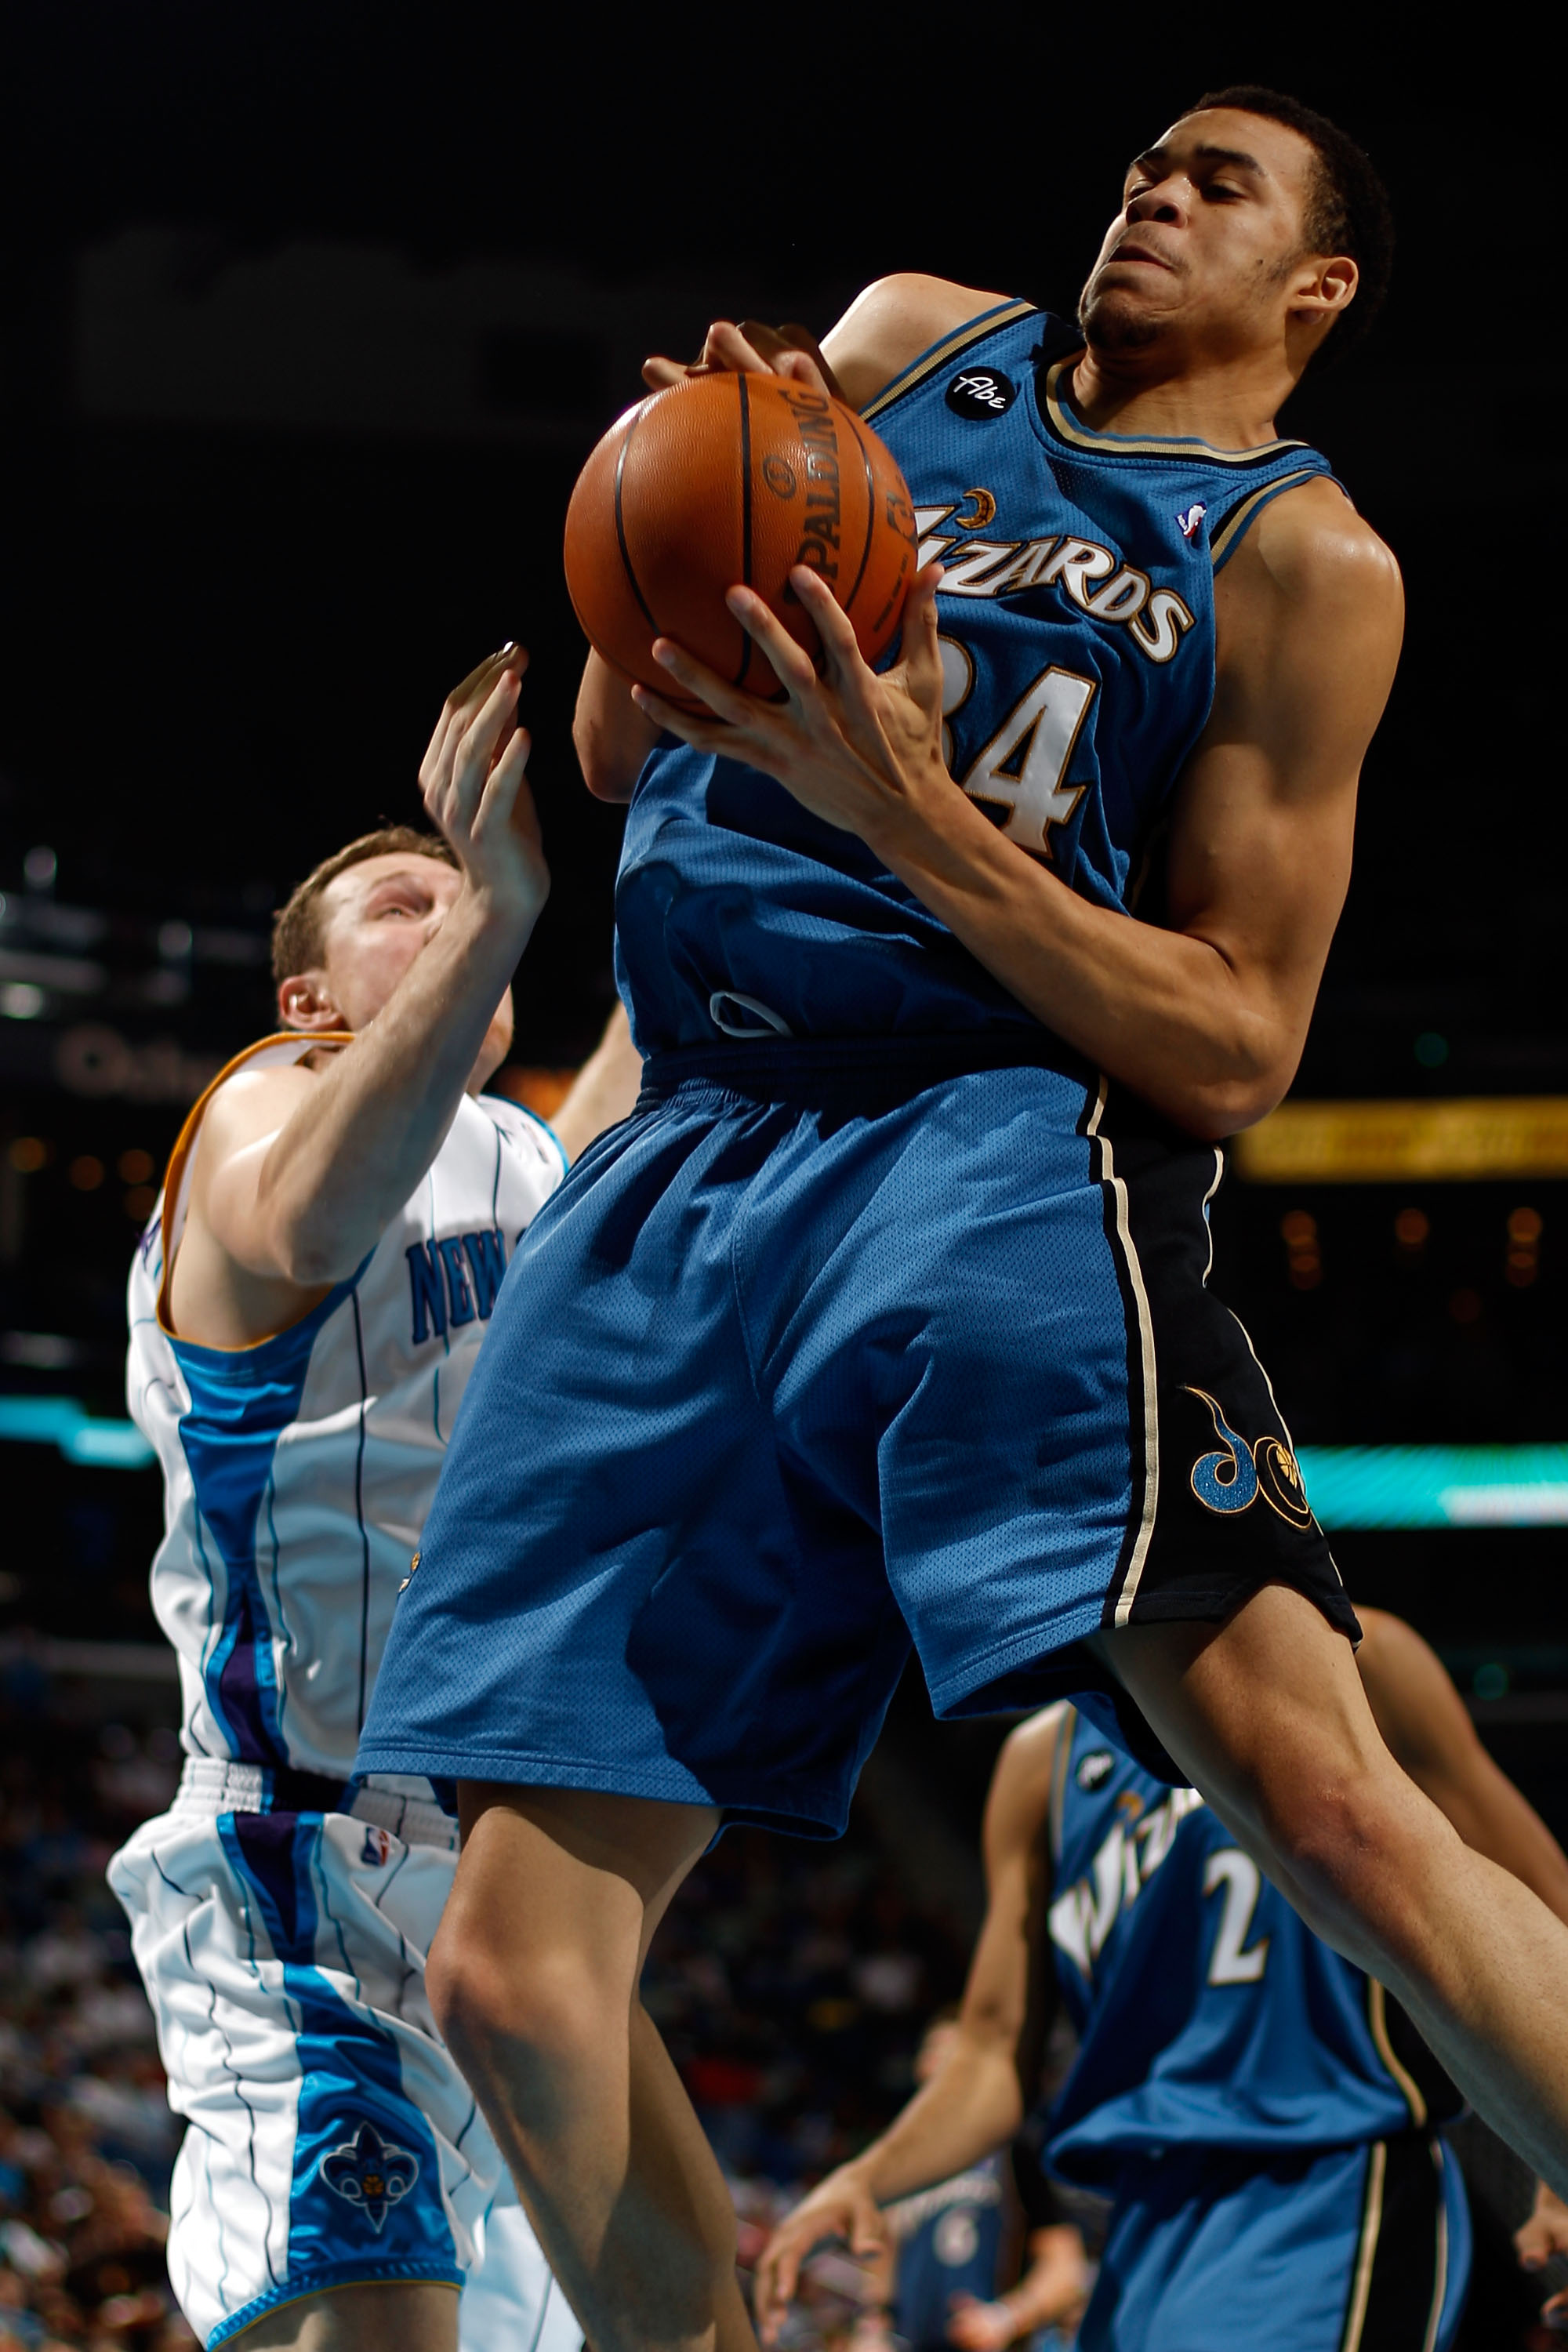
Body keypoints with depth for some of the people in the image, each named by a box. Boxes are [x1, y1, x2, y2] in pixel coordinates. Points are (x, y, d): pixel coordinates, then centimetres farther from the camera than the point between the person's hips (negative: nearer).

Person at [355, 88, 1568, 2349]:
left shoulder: (1302, 566, 5)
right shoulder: (909, 341, 20)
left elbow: (1235, 1044, -3)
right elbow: (617, 753, 22)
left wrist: (901, 803, -13)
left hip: (1003, 1135, -5)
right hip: (685, 1166, 5)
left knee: (1319, 1799, -27)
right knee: (514, 1969, -3)